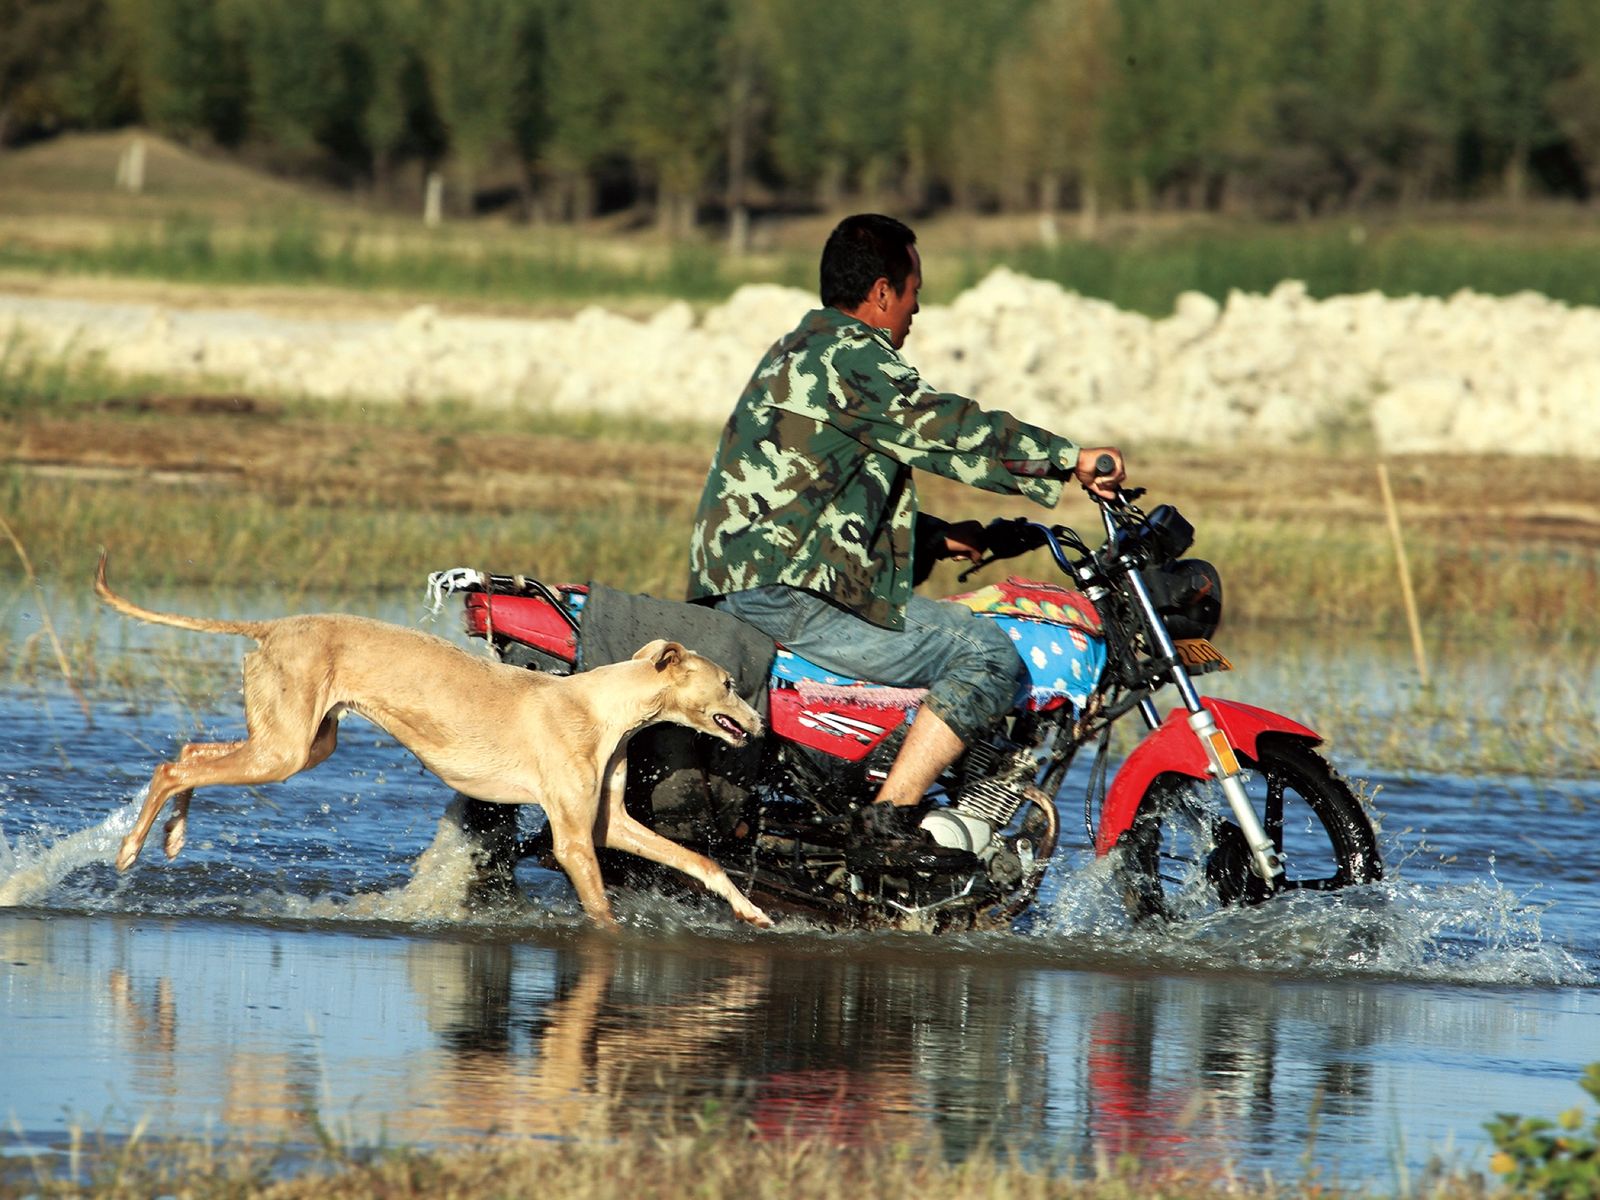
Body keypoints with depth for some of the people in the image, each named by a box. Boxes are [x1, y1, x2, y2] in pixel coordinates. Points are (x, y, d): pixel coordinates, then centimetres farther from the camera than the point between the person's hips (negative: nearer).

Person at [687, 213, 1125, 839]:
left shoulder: (796, 352, 23)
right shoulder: (852, 355, -10)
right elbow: (953, 433, -17)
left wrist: (937, 537, 24)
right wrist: (1070, 458, -11)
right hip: (791, 593, -11)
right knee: (988, 657, -11)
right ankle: (886, 824, -19)